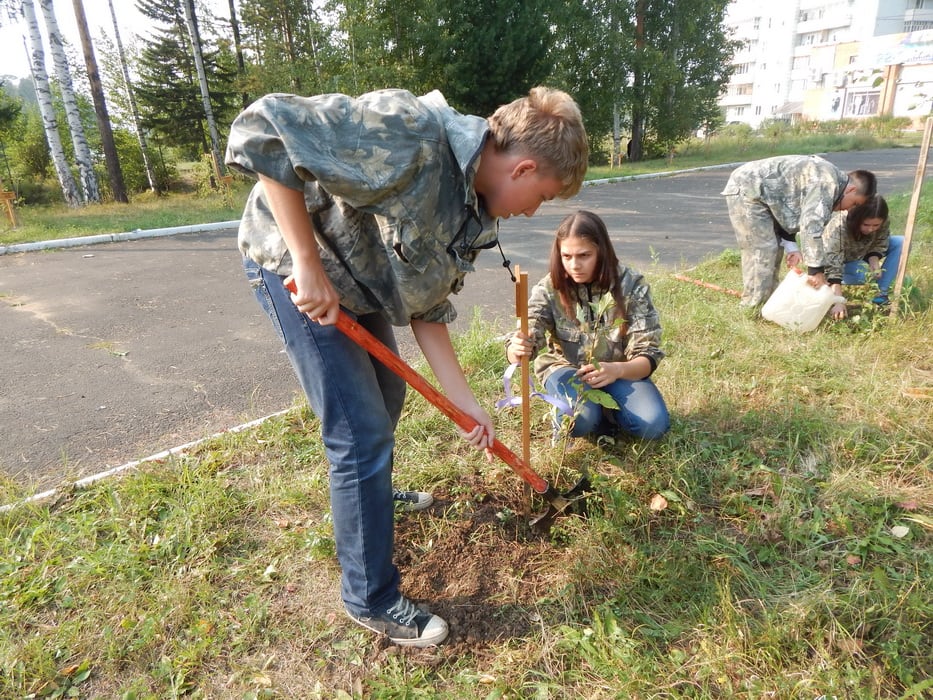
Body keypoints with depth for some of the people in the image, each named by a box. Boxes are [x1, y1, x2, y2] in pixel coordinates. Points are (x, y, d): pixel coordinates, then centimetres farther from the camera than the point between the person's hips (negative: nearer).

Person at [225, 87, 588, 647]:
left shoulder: (476, 215, -4)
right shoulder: (411, 133, -31)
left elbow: (428, 308, 1)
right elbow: (262, 128, -32)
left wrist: (464, 401, -1)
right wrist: (308, 262, -32)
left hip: (361, 279, 9)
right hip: (298, 266, -9)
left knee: (387, 398, 22)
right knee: (363, 432, -9)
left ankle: (372, 494, 52)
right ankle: (372, 600, 10)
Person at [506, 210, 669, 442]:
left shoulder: (631, 284, -16)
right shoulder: (549, 288, -15)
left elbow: (648, 356, -15)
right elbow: (523, 346, -22)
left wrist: (617, 370, -38)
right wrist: (517, 350, -48)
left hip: (618, 370, 2)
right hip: (566, 367, -1)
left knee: (653, 425, -23)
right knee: (579, 420, -33)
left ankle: (606, 408, 7)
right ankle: (594, 412, 4)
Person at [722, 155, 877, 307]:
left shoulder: (823, 180, 16)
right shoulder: (827, 182, -17)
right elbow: (811, 225, -26)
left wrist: (791, 245, 3)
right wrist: (816, 269, -23)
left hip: (753, 190, 11)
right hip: (746, 190, -11)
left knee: (773, 248, 14)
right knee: (762, 251, -11)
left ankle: (768, 302, 22)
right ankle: (752, 310, -5)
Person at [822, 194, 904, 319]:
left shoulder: (883, 223, -23)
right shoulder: (839, 226, -39)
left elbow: (879, 246, -7)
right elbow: (833, 265, -44)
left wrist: (874, 261, -31)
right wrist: (838, 302, -51)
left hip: (863, 254, 6)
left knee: (901, 243, -15)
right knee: (862, 274, -34)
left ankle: (882, 292, -13)